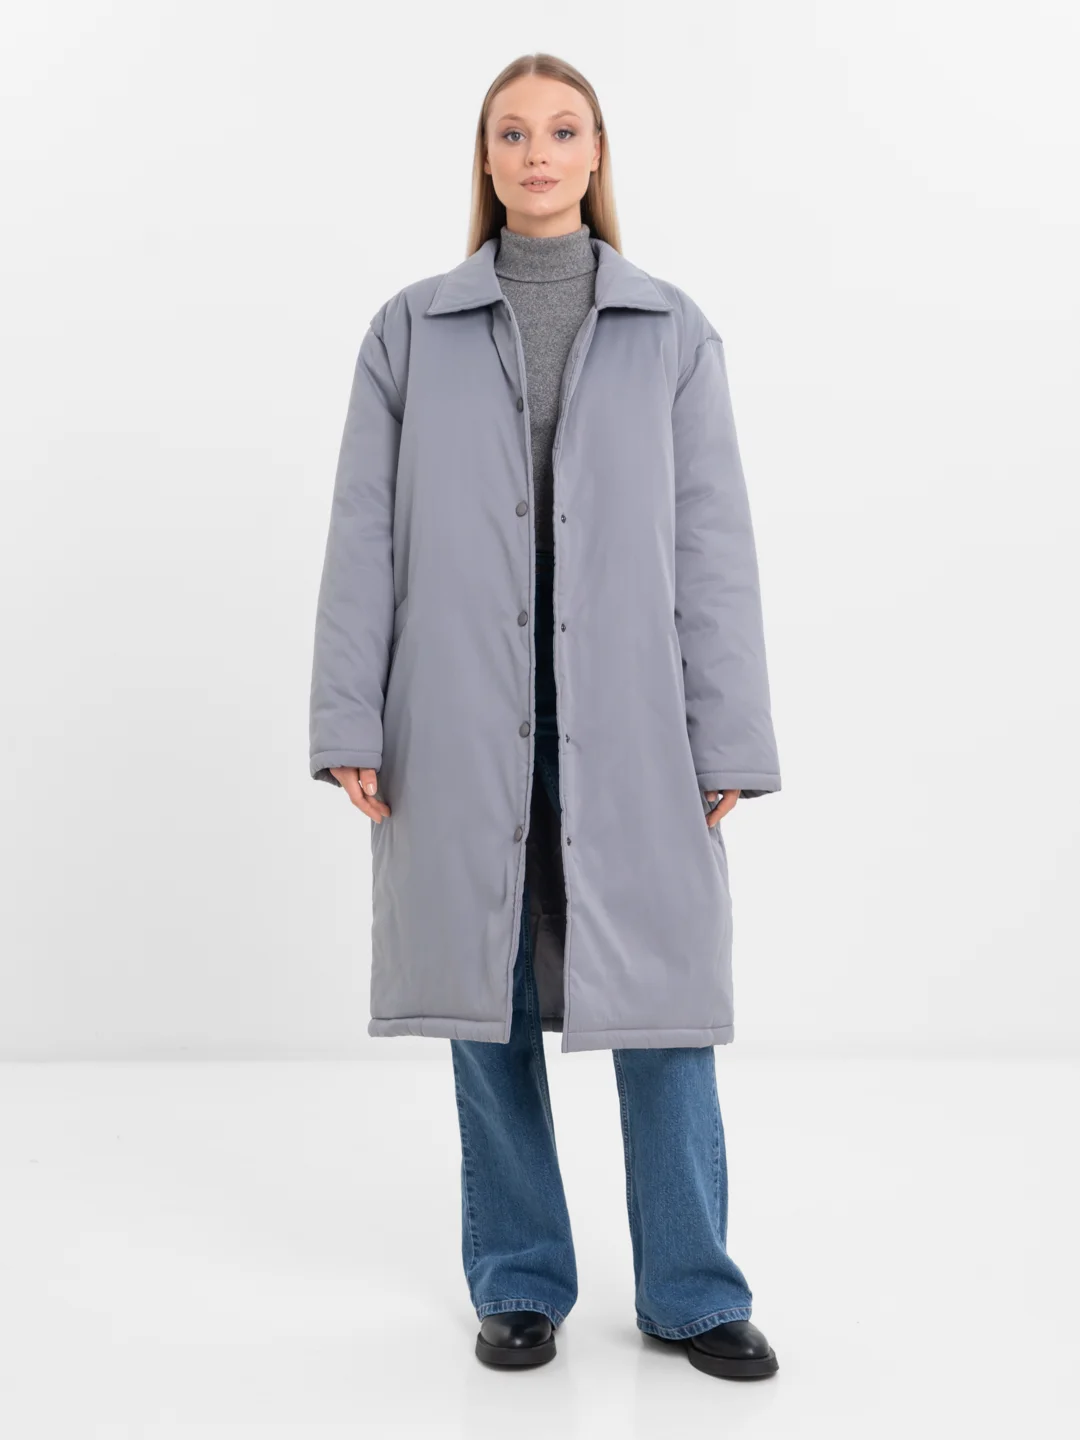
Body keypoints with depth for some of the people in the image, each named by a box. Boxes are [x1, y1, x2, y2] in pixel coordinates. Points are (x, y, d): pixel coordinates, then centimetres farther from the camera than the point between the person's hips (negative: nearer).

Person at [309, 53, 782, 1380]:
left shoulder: (672, 332, 7)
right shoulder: (411, 330, 7)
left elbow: (712, 543, 3)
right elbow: (365, 537, 4)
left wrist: (726, 743, -2)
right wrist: (349, 724, -2)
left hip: (627, 721, 0)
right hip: (465, 723, 1)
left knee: (659, 997, 1)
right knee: (489, 998, 8)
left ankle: (690, 1288, 18)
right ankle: (519, 1283, 24)